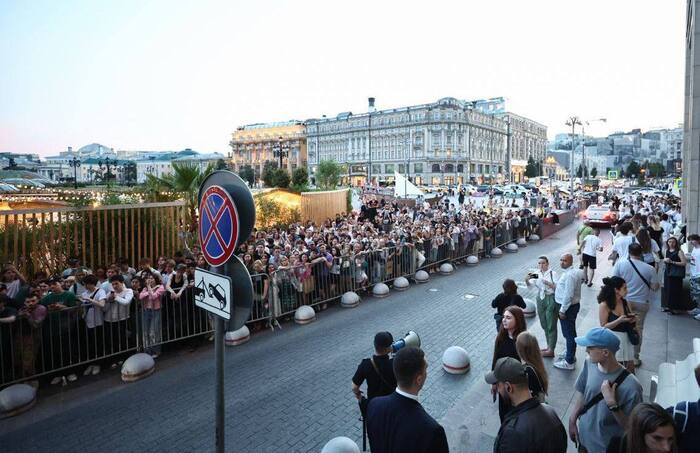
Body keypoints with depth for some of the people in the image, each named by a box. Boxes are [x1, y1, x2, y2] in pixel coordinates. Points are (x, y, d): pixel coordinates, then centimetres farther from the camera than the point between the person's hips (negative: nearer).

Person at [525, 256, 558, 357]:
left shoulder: (552, 273, -11)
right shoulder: (536, 273, 2)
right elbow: (530, 285, -7)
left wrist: (548, 283, -28)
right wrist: (526, 280, -27)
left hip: (551, 299, -6)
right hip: (540, 299, 6)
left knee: (551, 325, 0)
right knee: (544, 325, 16)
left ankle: (551, 350, 7)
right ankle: (549, 346, 31)